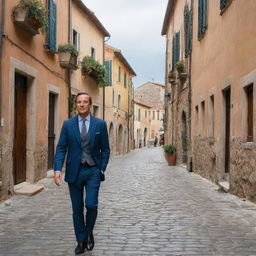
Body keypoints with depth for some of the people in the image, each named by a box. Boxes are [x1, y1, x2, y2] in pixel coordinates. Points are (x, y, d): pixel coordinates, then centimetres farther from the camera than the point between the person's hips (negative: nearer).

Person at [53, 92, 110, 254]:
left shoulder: (100, 124, 1)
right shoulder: (68, 124, 3)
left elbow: (105, 149, 5)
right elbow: (61, 148, 0)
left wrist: (102, 169, -4)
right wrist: (58, 169, -12)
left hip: (93, 171, -1)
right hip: (74, 171, 1)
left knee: (91, 205, -10)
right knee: (77, 208, 8)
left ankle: (89, 232, 18)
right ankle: (81, 240, 22)